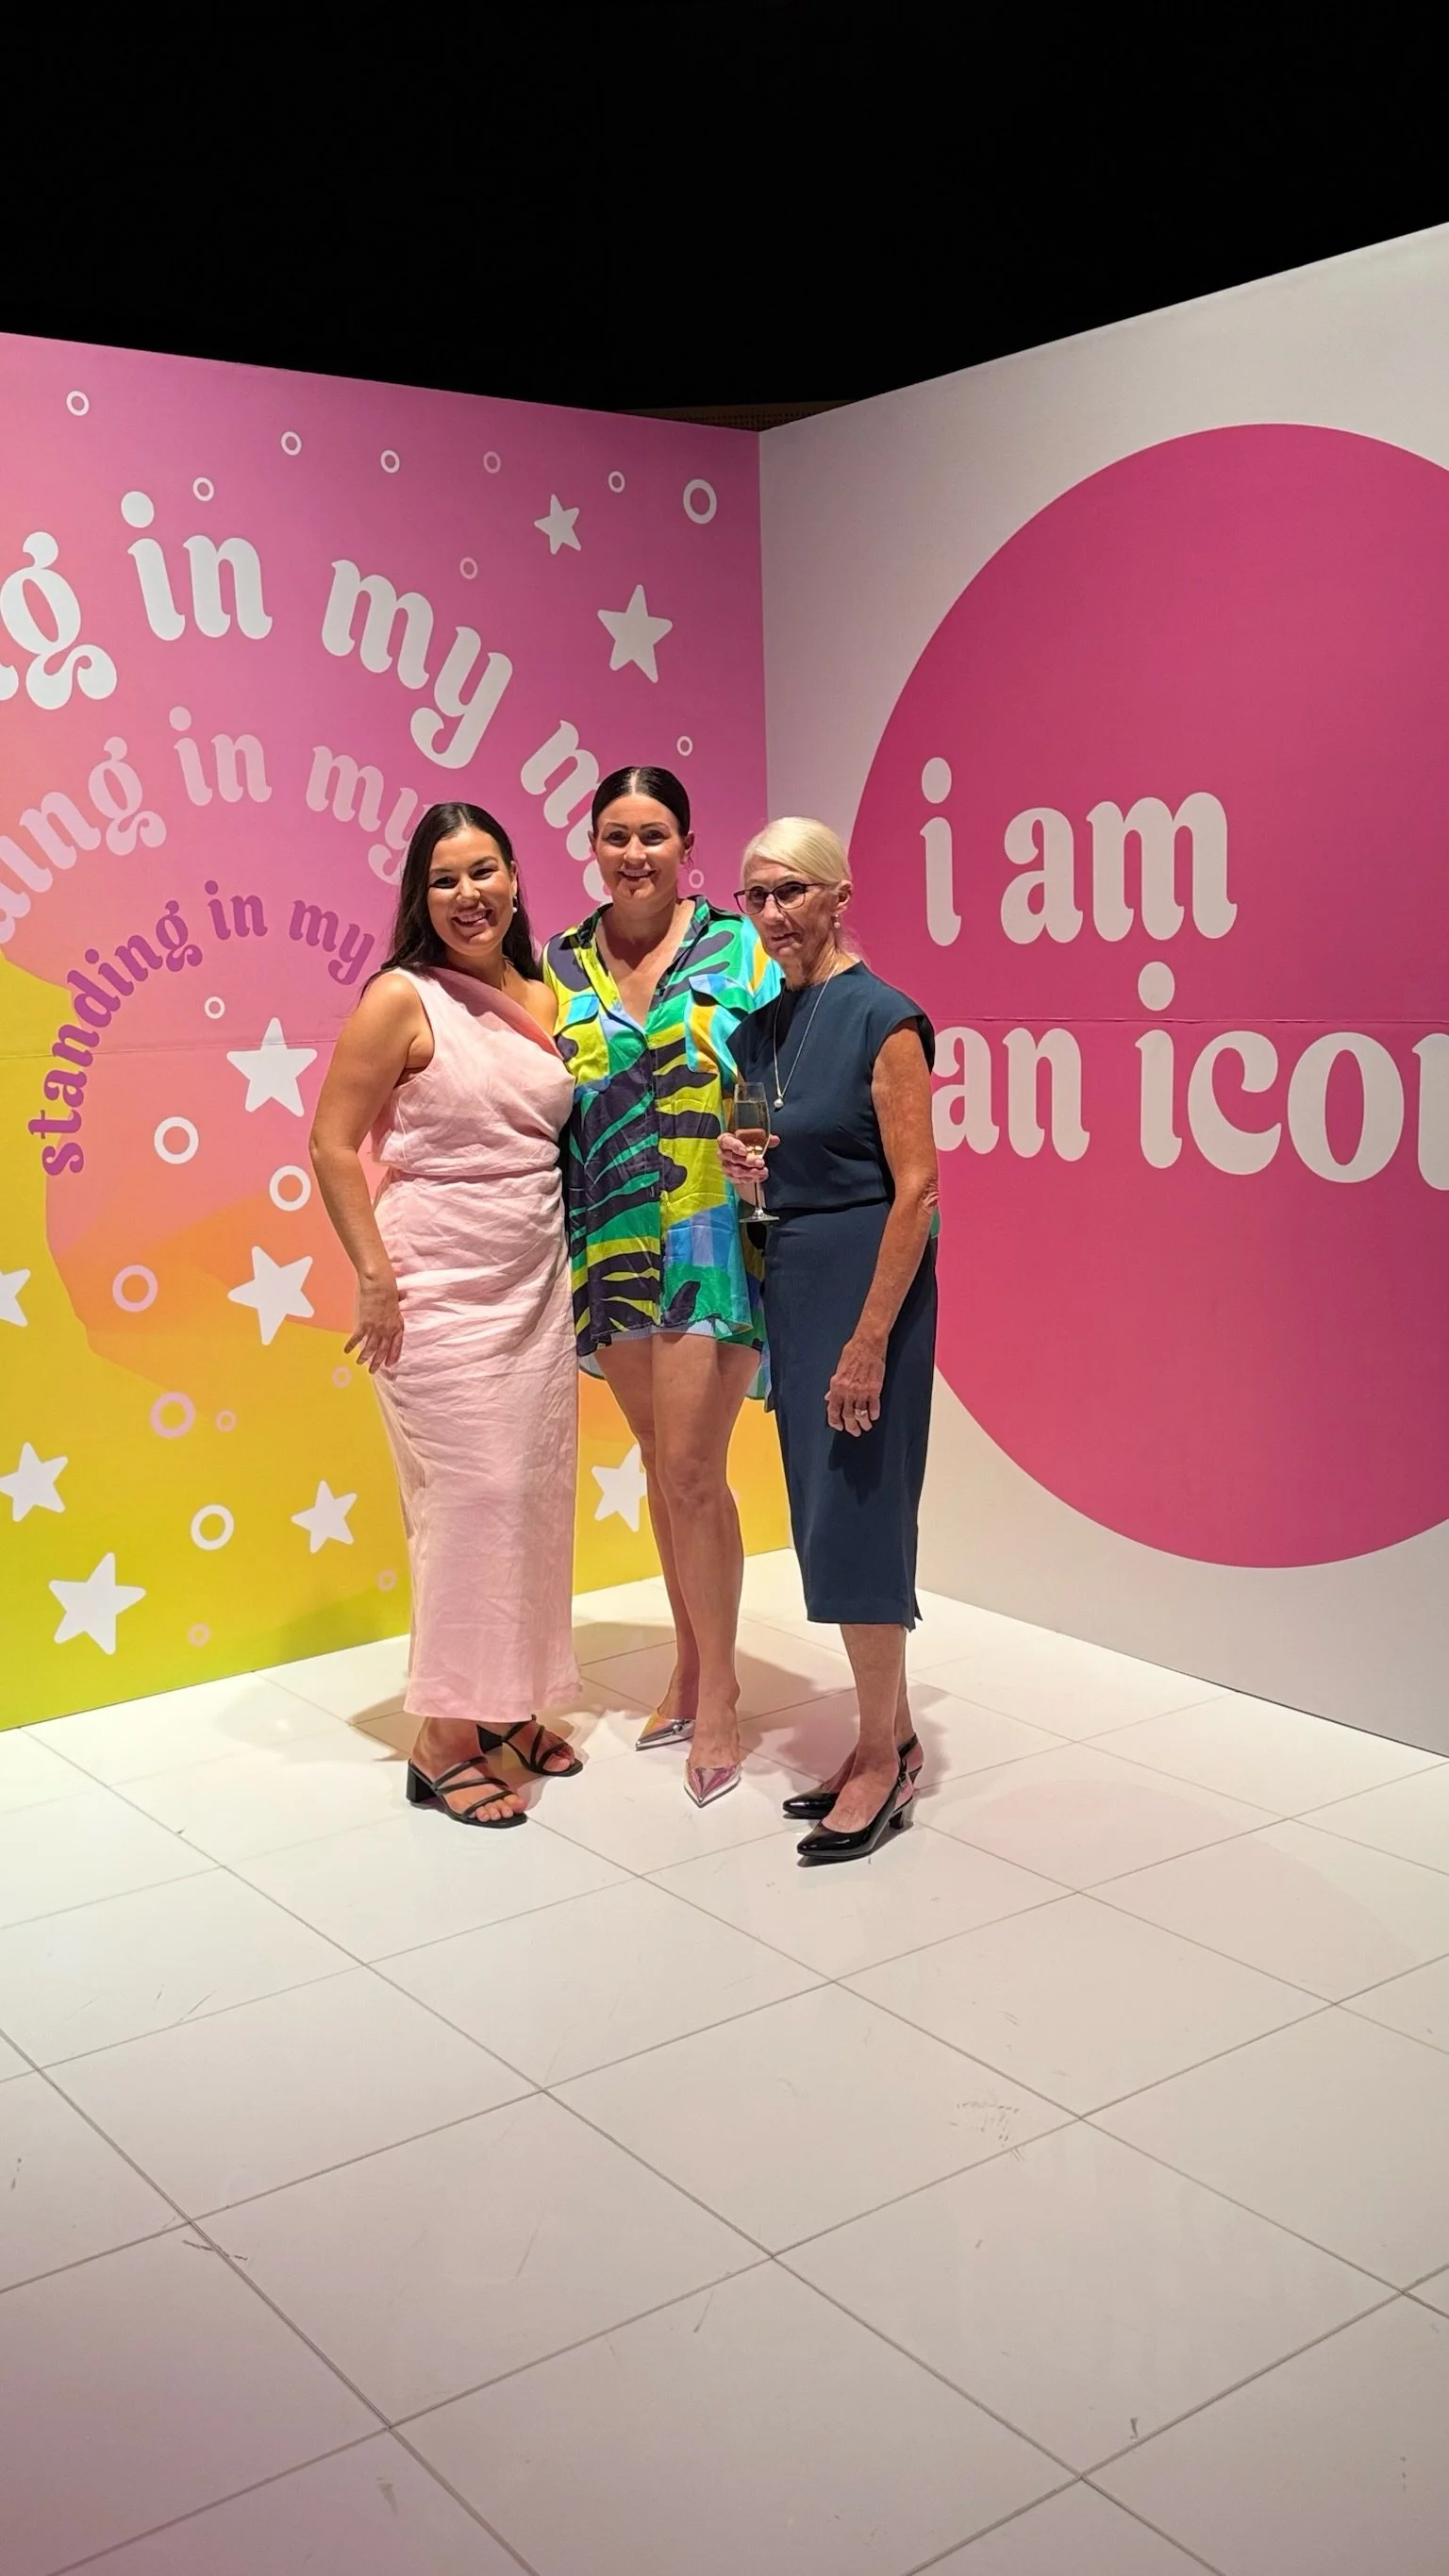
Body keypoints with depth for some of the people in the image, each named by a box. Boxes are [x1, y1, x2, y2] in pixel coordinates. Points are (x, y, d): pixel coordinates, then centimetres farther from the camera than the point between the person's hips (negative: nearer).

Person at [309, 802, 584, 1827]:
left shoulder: (547, 999, 9)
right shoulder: (403, 997, -8)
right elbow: (334, 1144, -9)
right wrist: (375, 1276, -14)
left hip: (538, 1285, 6)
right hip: (441, 1290, -6)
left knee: (537, 1492, 9)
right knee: (469, 1497, -5)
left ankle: (511, 1704, 26)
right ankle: (443, 1746, 8)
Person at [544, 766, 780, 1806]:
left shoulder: (736, 950, -2)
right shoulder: (561, 966, 7)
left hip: (713, 1245, -4)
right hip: (612, 1250, 4)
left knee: (691, 1468, -6)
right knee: (662, 1463, 15)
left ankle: (717, 1697, 10)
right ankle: (692, 1662, 31)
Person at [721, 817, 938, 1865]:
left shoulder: (883, 1019, -12)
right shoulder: (761, 1022, 11)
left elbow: (917, 1186, -17)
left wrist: (870, 1338, -21)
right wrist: (742, 1162, -1)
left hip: (868, 1276, -8)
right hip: (789, 1275, 8)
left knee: (854, 1510, -5)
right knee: (825, 1512, 11)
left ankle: (885, 1763, 8)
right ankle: (893, 1733, 23)